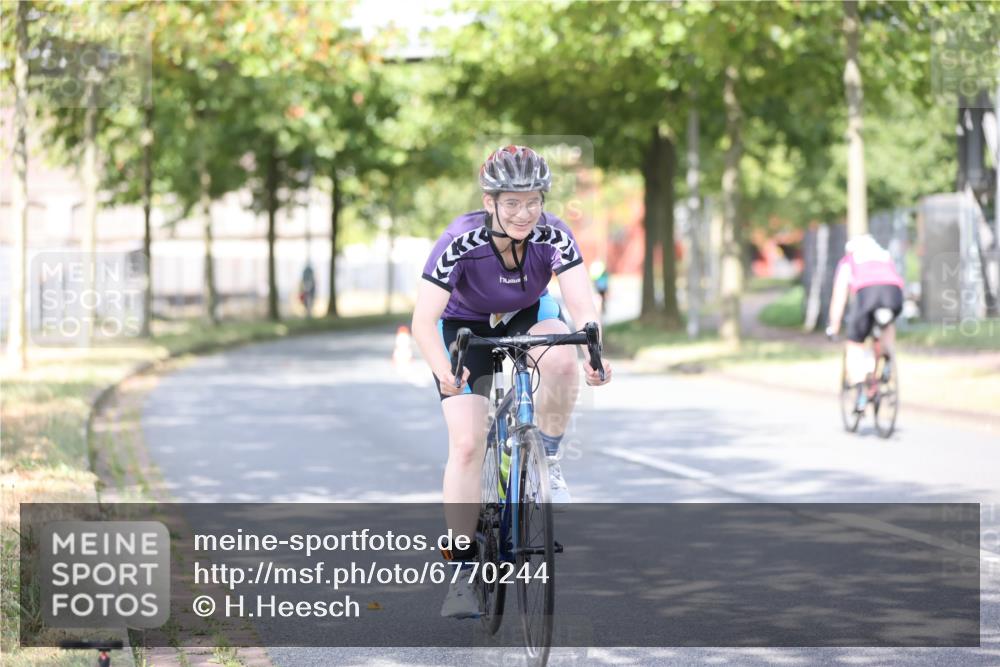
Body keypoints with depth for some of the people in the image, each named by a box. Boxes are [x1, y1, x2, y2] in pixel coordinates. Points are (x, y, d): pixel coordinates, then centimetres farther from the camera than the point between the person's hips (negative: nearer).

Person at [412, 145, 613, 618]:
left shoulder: (553, 236, -26)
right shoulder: (460, 242, -32)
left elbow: (582, 303, -36)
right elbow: (423, 320, -37)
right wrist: (444, 372, -54)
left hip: (529, 317, 2)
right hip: (466, 327, -2)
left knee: (561, 359, -33)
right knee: (467, 444, -15)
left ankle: (549, 462, -9)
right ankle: (461, 572, -6)